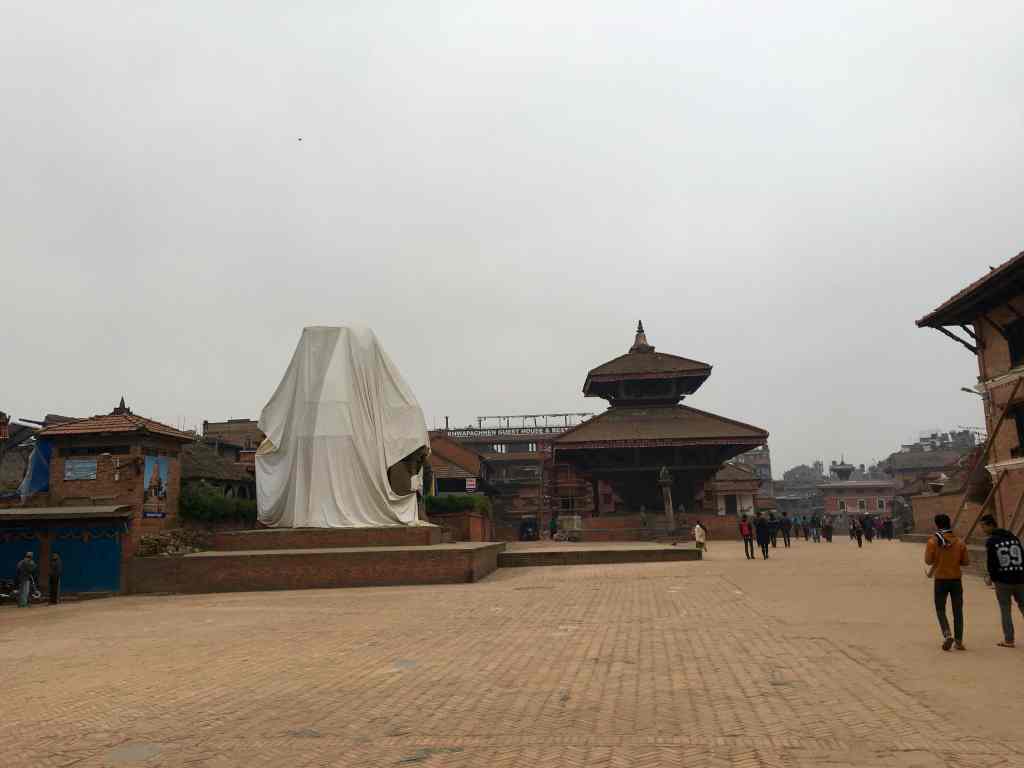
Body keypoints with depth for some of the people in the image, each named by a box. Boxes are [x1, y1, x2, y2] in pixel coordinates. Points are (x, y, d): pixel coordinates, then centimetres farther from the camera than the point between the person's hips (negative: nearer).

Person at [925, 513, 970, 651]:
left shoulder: (933, 541, -9)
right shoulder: (959, 542, -1)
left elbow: (928, 561, -9)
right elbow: (966, 561, 2)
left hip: (940, 579, -2)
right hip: (956, 579, 2)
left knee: (940, 610, 9)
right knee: (958, 611, 10)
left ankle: (947, 635, -11)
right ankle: (959, 641, 11)